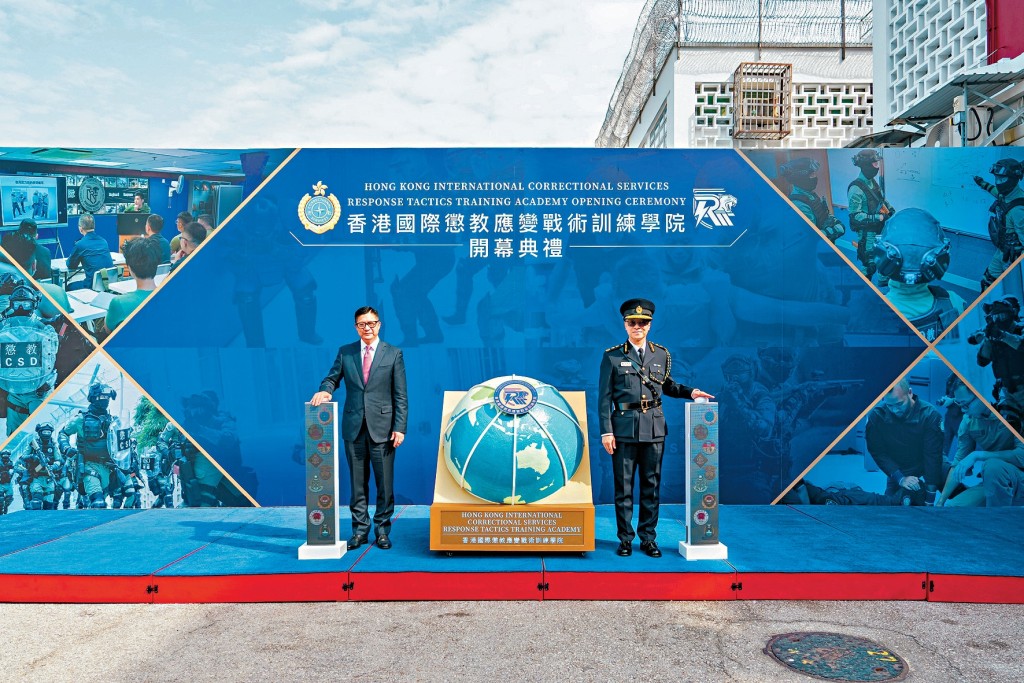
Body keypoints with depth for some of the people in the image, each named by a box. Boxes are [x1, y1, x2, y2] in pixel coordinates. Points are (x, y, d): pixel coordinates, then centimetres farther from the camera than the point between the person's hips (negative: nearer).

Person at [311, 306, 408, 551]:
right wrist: (325, 390, -12)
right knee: (357, 484, 9)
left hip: (382, 428, -2)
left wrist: (400, 428, -7)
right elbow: (332, 378, 13)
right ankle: (359, 530, 21)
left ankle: (382, 530, 17)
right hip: (354, 428, 2)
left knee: (385, 483, 4)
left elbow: (401, 395, -1)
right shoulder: (345, 352, 8)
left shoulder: (393, 353, 1)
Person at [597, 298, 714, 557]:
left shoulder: (662, 354, 8)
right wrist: (606, 431, -8)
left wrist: (689, 392, 2)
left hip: (654, 427, 3)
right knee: (624, 485, 4)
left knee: (651, 485, 7)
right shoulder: (612, 356, 0)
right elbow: (604, 396, -2)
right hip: (624, 427, -2)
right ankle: (625, 539, 15)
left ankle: (648, 538, 18)